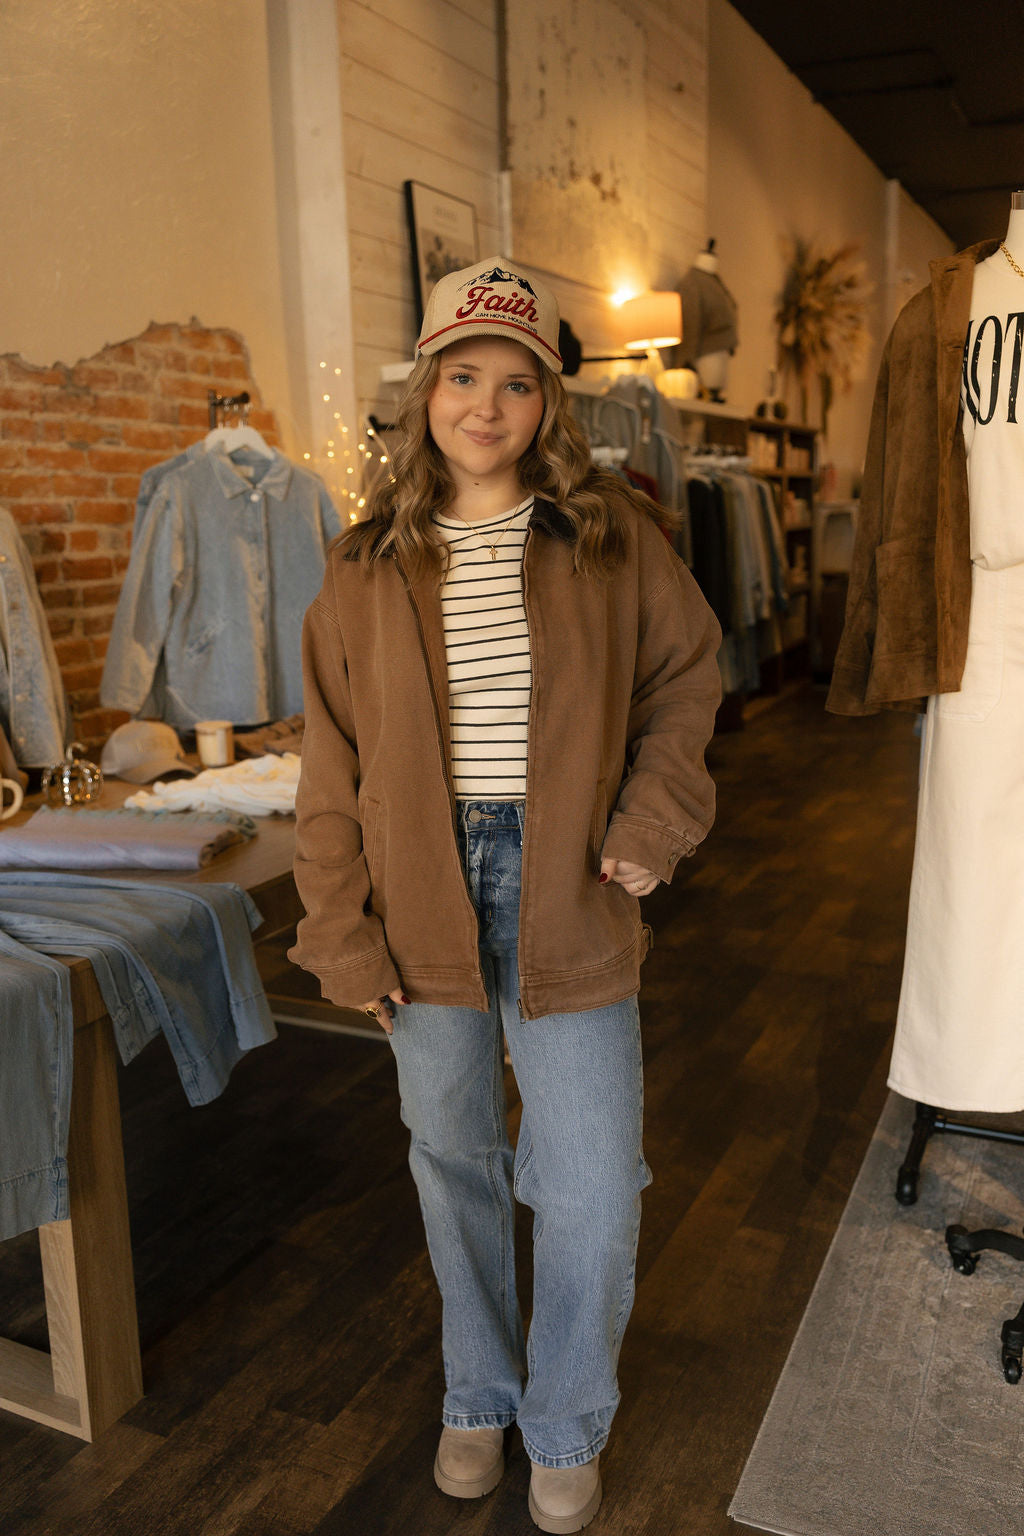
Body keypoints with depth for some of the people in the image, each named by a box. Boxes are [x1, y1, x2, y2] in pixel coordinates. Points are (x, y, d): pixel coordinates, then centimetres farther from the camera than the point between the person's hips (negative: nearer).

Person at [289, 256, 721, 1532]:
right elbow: (332, 765, 2)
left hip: (566, 900, -1)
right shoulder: (368, 567, 1)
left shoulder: (612, 536, -1)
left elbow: (685, 672, 9)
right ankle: (479, 1397, 42)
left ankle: (566, 1427, 33)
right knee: (453, 1164, 17)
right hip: (428, 901, 2)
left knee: (592, 1191, 4)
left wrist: (653, 821, -5)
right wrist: (345, 934, -2)